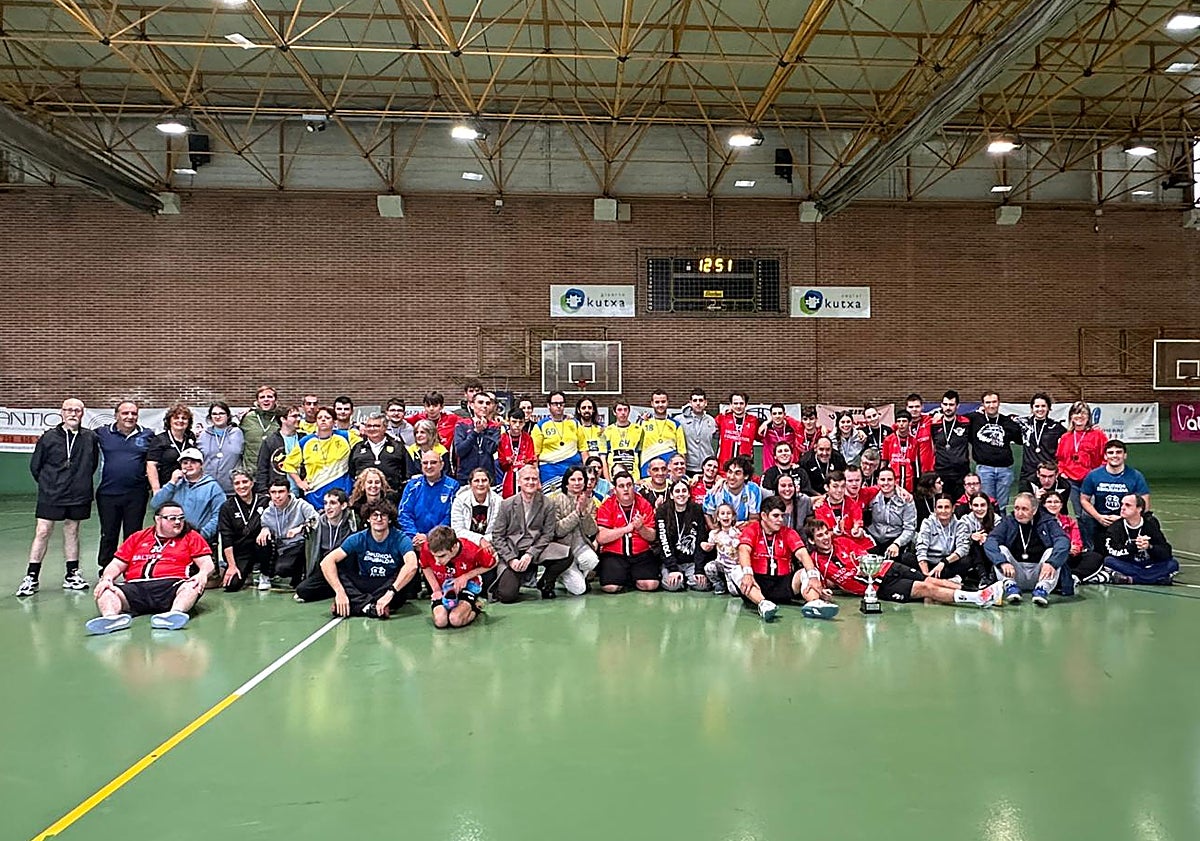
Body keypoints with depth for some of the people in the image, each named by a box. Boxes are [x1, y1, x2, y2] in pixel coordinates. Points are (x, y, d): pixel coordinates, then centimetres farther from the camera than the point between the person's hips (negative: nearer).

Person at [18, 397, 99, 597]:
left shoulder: (90, 437, -1)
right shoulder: (49, 437, -5)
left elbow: (93, 464, 13)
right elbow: (35, 466, 4)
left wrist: (80, 481, 11)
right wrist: (47, 484, 7)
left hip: (78, 496, 2)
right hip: (50, 496, -2)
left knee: (72, 532, 11)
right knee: (42, 532, -2)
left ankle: (72, 575, 20)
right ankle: (31, 578, 5)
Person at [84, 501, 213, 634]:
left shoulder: (191, 537, 17)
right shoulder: (138, 537, 24)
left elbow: (207, 564, 9)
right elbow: (116, 565, 22)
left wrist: (202, 574, -16)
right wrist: (107, 577, -1)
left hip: (171, 586, -2)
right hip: (135, 587, 3)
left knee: (192, 587, -35)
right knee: (104, 590, -24)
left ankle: (175, 614, -62)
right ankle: (111, 617, -53)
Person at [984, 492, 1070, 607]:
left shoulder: (1047, 522, 1)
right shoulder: (1008, 522, 2)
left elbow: (1063, 541, -17)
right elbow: (990, 541, -15)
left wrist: (1052, 563, -36)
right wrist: (1002, 562, -34)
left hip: (1039, 574, -1)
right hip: (1015, 573, 1)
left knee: (1052, 551, -21)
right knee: (1000, 549, -18)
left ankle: (1042, 589, -29)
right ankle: (1010, 587, -28)